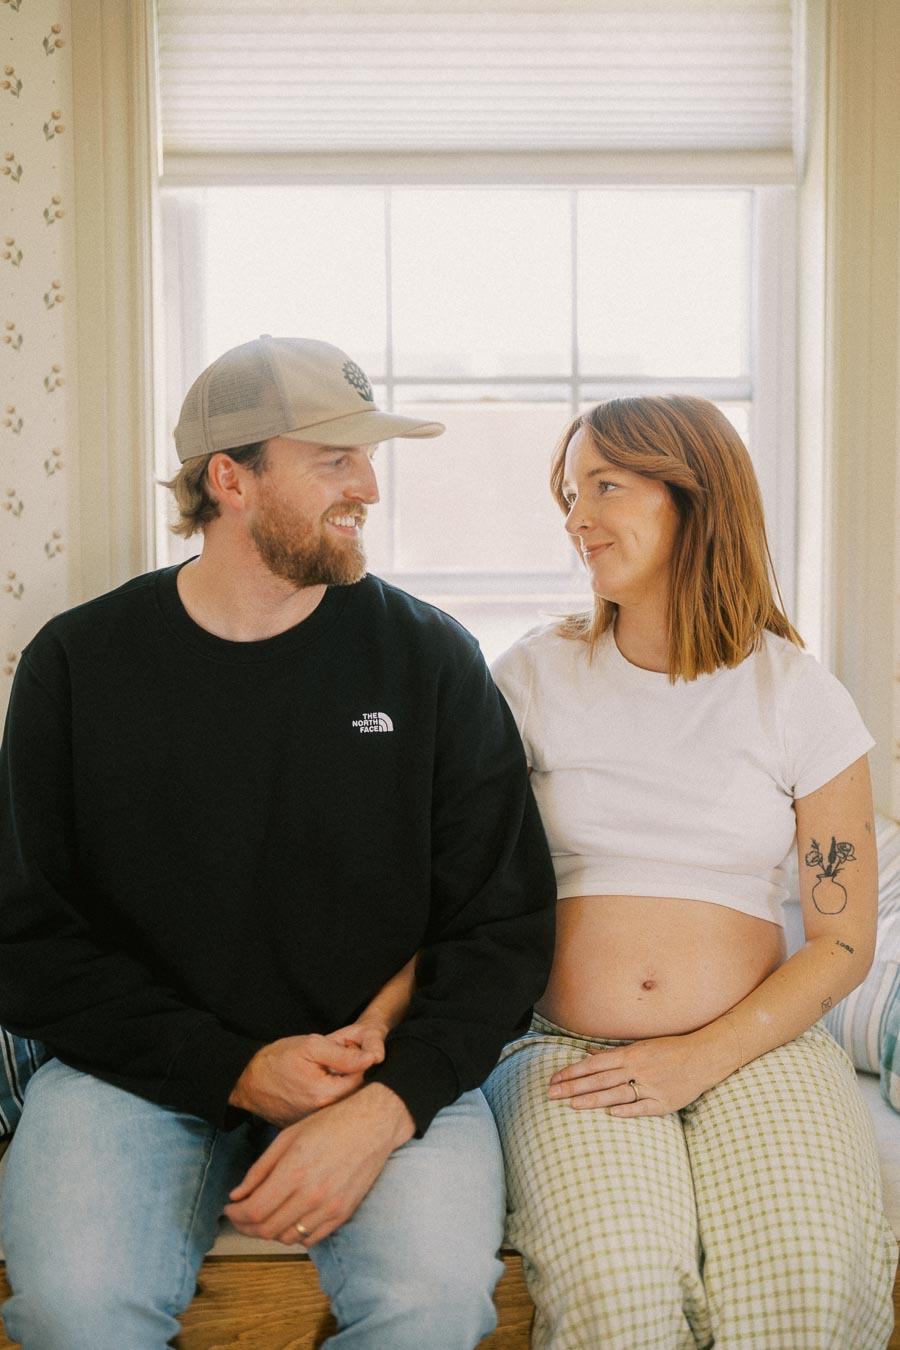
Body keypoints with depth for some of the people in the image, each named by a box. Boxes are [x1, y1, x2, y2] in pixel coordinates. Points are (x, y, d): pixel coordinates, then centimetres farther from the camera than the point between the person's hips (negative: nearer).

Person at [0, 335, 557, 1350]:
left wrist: (387, 1103, -17)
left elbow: (505, 924, -2)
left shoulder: (429, 658, -1)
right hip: (143, 1068, 0)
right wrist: (234, 1069, -13)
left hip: (387, 1064, 1)